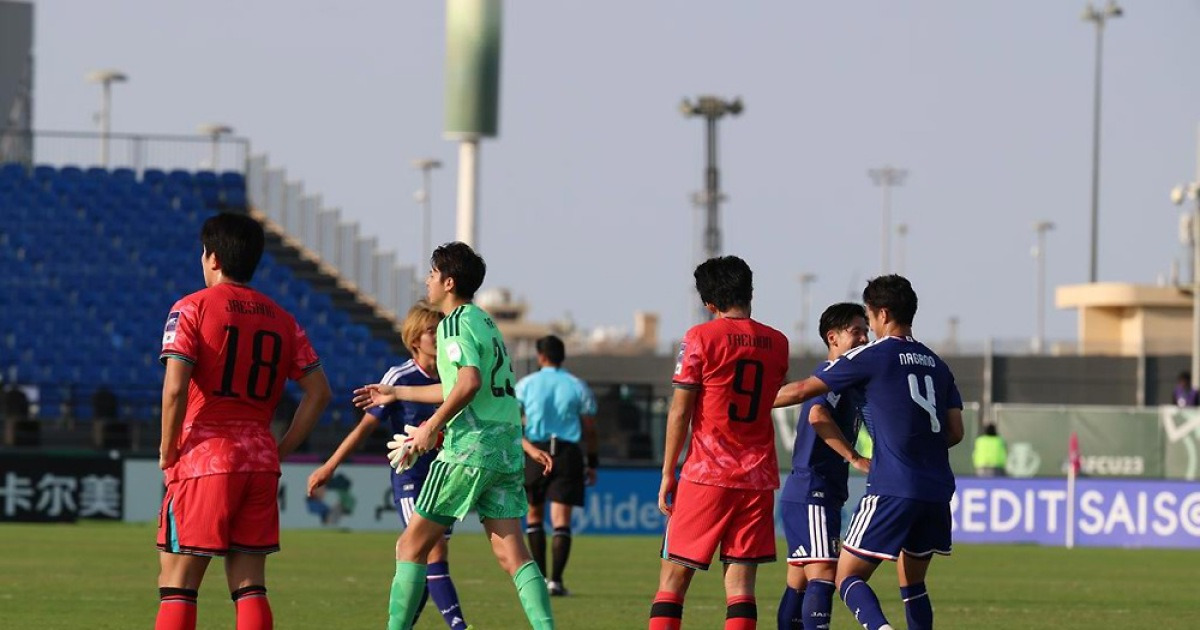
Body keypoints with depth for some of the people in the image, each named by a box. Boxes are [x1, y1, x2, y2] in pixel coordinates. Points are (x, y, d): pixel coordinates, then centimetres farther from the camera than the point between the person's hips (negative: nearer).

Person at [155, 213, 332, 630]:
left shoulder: (192, 308, -4)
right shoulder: (281, 319, 12)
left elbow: (175, 389, -15)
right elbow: (319, 392, 9)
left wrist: (167, 451, -3)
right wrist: (280, 450, 12)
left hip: (204, 456, -5)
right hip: (260, 463, 5)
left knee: (177, 583, -2)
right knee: (250, 586, 6)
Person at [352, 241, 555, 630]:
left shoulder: (455, 322, -7)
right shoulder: (484, 321, 20)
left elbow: (469, 382, -23)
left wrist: (432, 426, -15)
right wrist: (396, 393, 40)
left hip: (470, 448, -8)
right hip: (507, 446, 8)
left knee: (412, 546, 2)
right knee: (511, 554, 0)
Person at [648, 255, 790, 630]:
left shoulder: (701, 338, -5)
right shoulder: (777, 343, 8)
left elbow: (679, 412, -6)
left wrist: (667, 475, 0)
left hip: (707, 475, -4)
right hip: (758, 479, 4)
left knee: (674, 577, 1)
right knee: (741, 581, 1)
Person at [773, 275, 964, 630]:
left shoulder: (872, 357, -2)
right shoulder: (936, 365, 15)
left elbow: (803, 390, 1)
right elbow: (955, 432, 12)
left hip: (893, 489, -6)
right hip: (937, 491, 6)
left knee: (849, 577, -2)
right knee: (912, 583, 19)